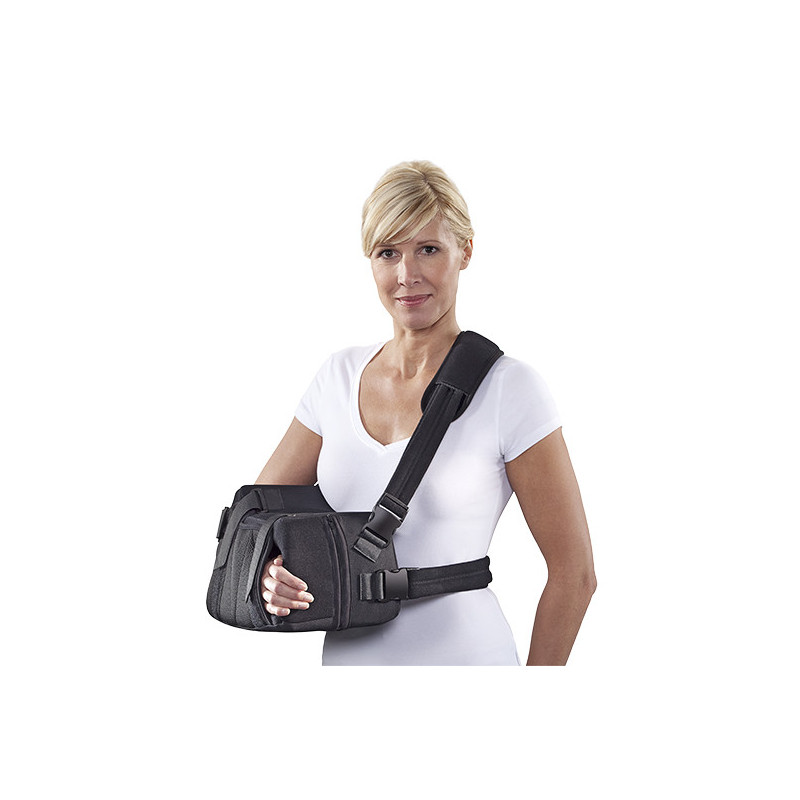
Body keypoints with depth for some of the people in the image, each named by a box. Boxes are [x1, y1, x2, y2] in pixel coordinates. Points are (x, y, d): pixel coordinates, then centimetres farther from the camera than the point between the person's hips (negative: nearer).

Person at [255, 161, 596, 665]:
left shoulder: (510, 389, -13)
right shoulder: (340, 377, 2)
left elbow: (574, 573, -10)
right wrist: (267, 569, -13)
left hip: (461, 652, -4)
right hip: (344, 656, 5)